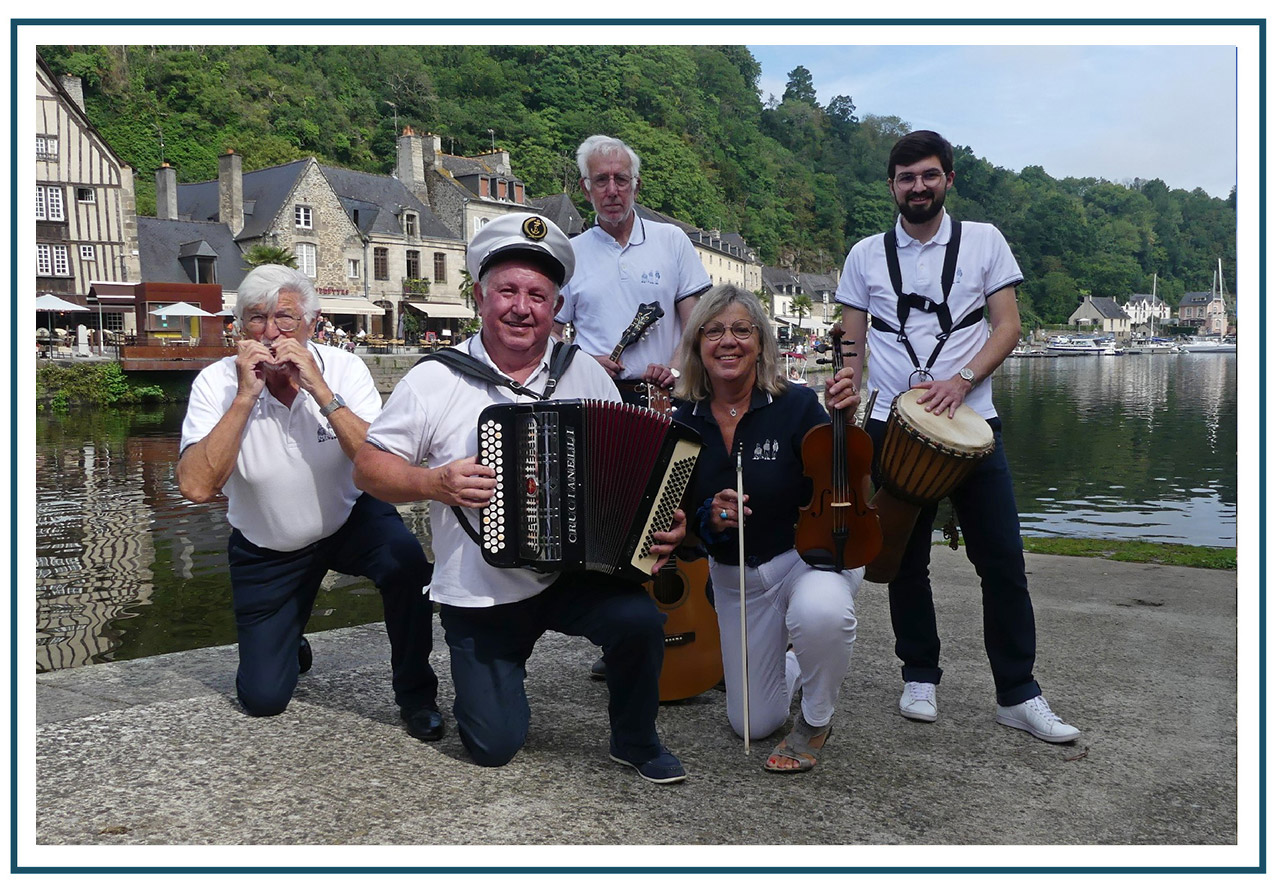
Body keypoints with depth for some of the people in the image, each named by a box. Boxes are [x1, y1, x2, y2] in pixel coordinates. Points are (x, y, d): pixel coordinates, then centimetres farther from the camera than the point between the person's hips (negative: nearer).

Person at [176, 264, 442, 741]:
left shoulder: (343, 369, -16)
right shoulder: (217, 382, -17)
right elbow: (196, 487, -30)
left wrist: (320, 389, -34)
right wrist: (246, 396, -33)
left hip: (351, 521, 0)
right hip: (266, 549, 1)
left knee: (406, 561, -33)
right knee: (262, 699, 2)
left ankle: (415, 692, -9)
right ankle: (290, 646, 39)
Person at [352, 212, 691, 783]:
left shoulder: (587, 375, 0)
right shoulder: (436, 379, -8)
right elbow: (369, 467, -5)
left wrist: (661, 522, -10)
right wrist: (436, 483, -23)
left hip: (575, 576, 1)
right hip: (478, 597, -1)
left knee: (639, 619, -28)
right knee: (493, 746, 0)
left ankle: (635, 741, 2)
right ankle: (503, 669, 36)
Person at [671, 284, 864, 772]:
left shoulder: (796, 405, -17)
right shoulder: (685, 424, -6)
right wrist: (710, 518, -22)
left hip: (812, 553, -3)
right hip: (735, 575, 4)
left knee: (819, 612, -41)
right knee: (753, 724, 8)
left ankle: (815, 721, -9)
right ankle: (794, 660, 42)